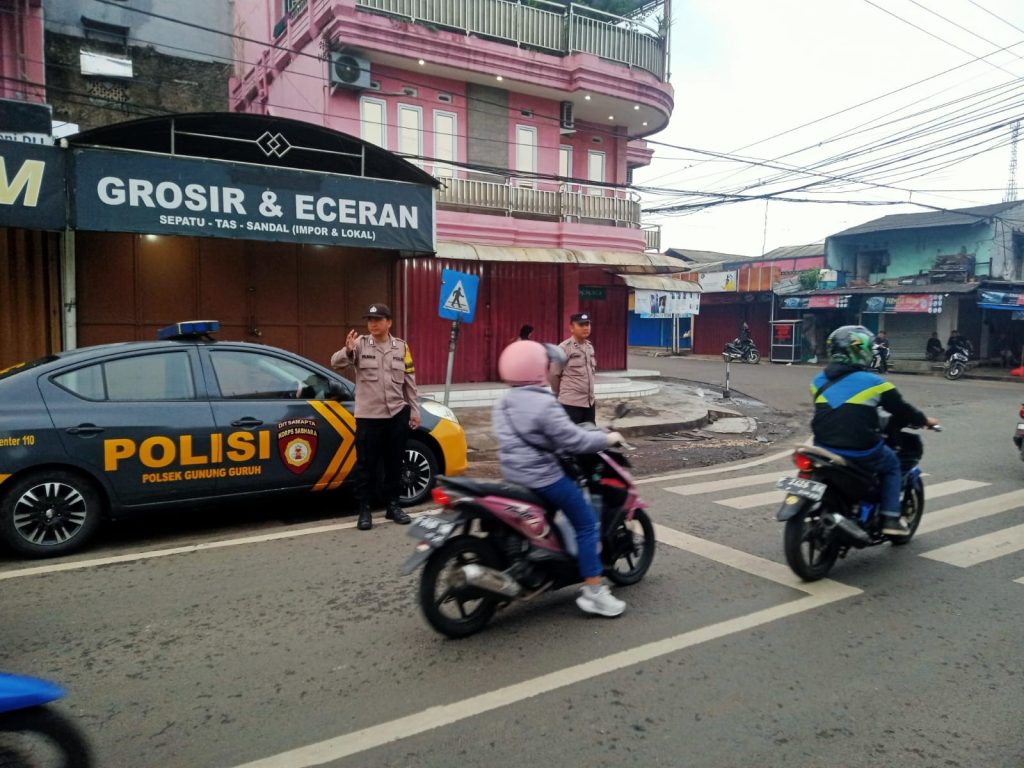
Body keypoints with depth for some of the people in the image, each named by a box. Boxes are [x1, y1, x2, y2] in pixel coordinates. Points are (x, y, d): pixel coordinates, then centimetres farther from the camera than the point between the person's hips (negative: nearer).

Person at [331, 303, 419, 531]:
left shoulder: (401, 347, 6)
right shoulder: (360, 344, -1)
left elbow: (409, 382, 10)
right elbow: (336, 363, -13)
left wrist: (414, 410, 10)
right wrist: (347, 351, -34)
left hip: (397, 414, 3)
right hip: (368, 415, -2)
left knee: (394, 462, 11)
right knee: (366, 464, 2)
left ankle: (393, 505, 24)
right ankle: (364, 509, 11)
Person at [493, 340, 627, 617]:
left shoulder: (502, 405, 8)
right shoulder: (544, 404, -20)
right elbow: (573, 440, -22)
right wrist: (608, 438, -7)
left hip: (514, 475, 9)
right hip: (543, 477, -9)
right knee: (587, 523, 0)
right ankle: (593, 591, 0)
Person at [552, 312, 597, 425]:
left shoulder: (589, 346, 10)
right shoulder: (564, 348, -12)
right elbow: (554, 374, -8)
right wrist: (562, 394, 4)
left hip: (590, 401, 7)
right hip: (571, 403, -7)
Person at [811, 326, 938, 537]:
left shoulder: (819, 381, 8)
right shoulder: (872, 381, -5)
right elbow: (900, 409, 6)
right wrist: (924, 420, 26)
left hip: (824, 449, 4)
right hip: (861, 451, -4)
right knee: (891, 465, 25)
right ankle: (890, 518, 18)